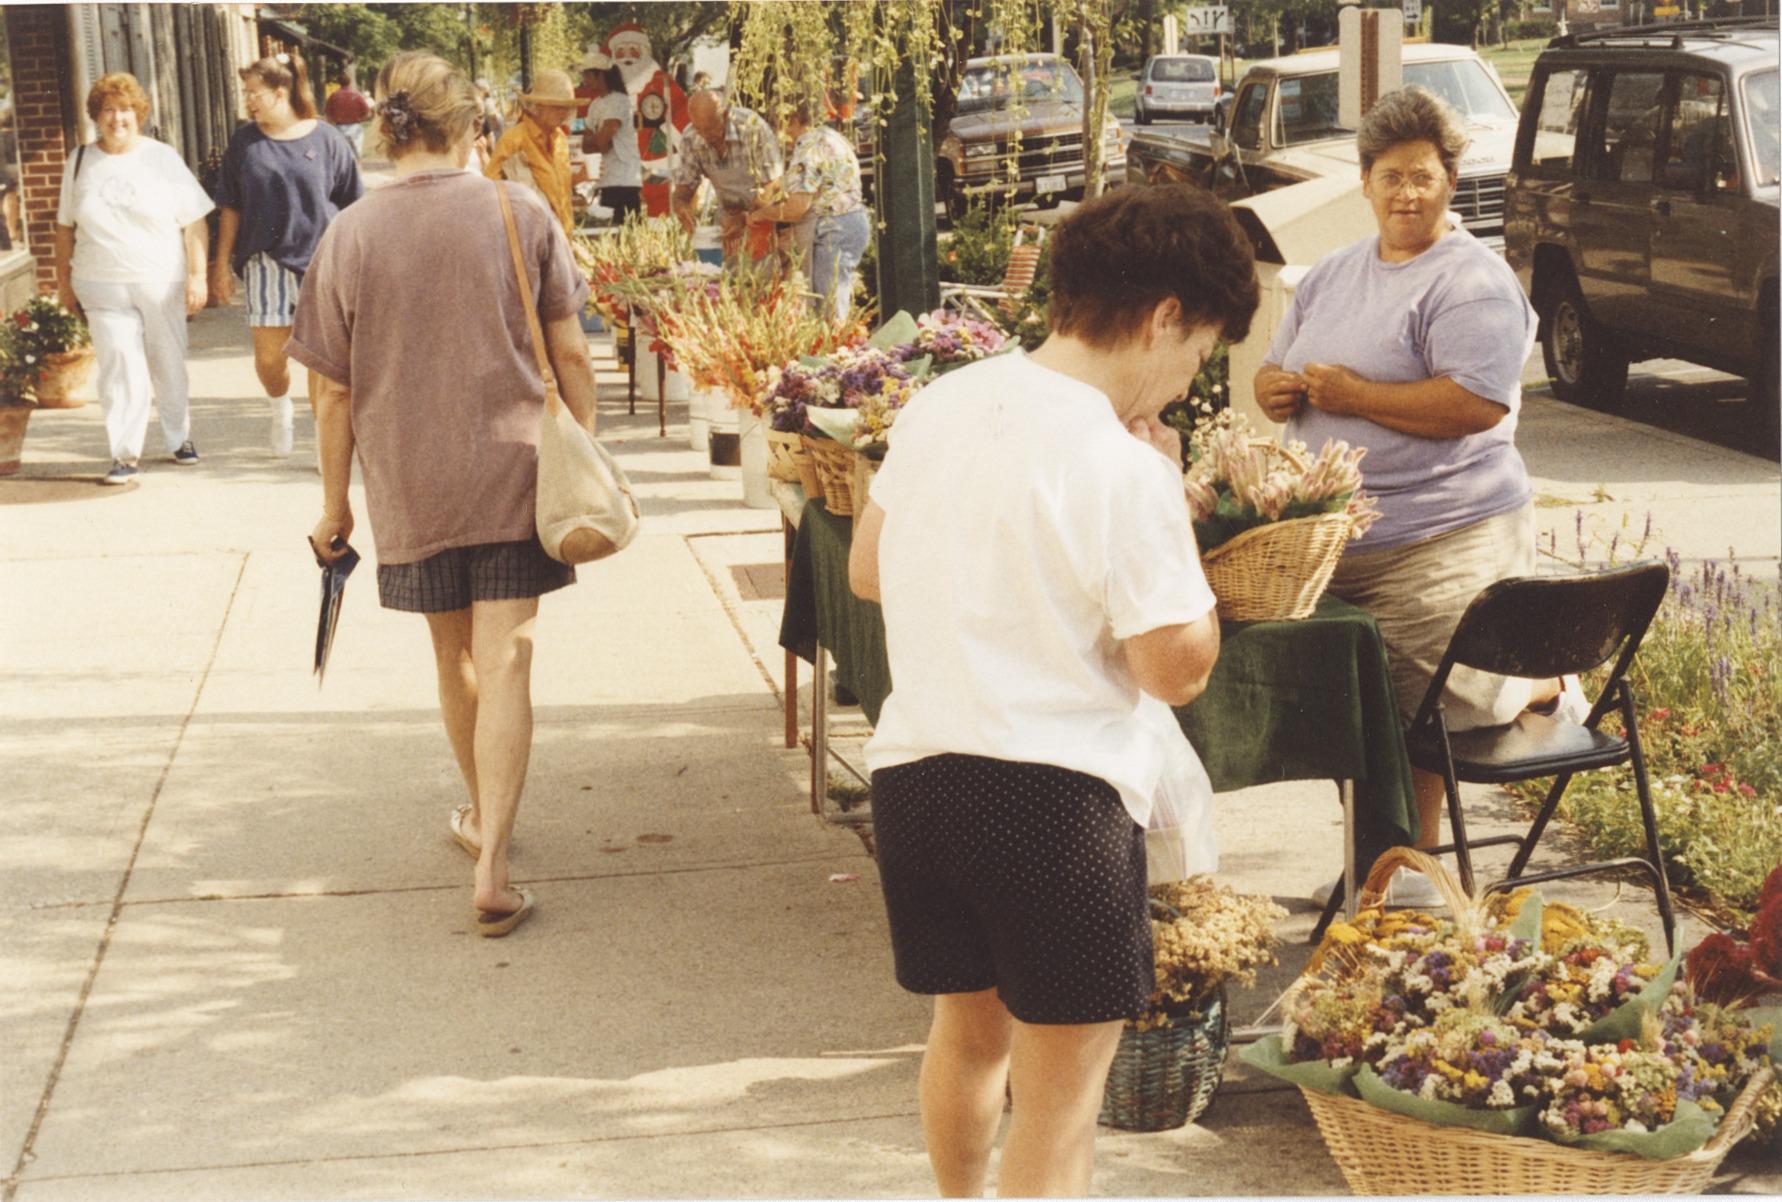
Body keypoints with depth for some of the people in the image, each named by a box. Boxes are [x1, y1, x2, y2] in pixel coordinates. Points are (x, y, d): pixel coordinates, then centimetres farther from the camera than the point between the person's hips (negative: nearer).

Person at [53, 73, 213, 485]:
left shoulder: (163, 159, -1)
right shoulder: (80, 162, 6)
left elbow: (194, 223, -2)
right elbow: (65, 227, 13)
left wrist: (197, 276, -8)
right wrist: (63, 280, 12)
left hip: (162, 285, -1)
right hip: (104, 290, 1)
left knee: (169, 368, 11)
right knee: (120, 369, -8)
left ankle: (179, 437, 31)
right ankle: (125, 455, -3)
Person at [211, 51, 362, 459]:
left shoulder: (326, 139, -1)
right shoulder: (245, 142, 5)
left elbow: (351, 207, 3)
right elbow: (231, 209, 9)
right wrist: (222, 264, 6)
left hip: (321, 259, -2)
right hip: (266, 260, 2)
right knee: (268, 352, -1)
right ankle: (280, 409, 30)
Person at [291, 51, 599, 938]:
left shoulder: (351, 236, -5)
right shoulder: (522, 214, -5)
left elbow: (334, 392, -2)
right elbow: (569, 351, -1)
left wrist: (335, 504, 9)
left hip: (410, 483, 1)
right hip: (514, 473, -1)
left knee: (454, 654, 20)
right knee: (505, 662, 0)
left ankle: (482, 816, 38)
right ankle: (491, 867, -6)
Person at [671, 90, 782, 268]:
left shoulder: (753, 128, -27)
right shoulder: (691, 139, -13)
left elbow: (772, 187, -24)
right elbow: (683, 187, -3)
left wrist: (746, 219, -37)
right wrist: (680, 205, -28)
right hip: (730, 216, 4)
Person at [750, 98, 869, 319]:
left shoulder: (808, 145, -14)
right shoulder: (830, 137, 18)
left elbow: (797, 208, -19)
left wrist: (762, 214, -3)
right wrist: (771, 203, 18)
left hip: (833, 232, -11)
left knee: (827, 313, -9)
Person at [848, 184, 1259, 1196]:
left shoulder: (937, 406, 3)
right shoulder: (1124, 469, -17)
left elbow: (868, 570, 15)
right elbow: (1178, 668, -12)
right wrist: (1169, 493, -5)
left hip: (916, 772, 7)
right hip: (1060, 799, -7)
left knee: (968, 1034, 30)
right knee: (1059, 1111, 6)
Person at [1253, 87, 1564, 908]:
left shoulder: (1470, 282, -10)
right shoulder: (1331, 276, 15)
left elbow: (1478, 404, -22)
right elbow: (1274, 376, 23)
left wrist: (1352, 394, -18)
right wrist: (1277, 388, -2)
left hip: (1440, 544, -7)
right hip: (1330, 538, 7)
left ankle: (1538, 686, 25)